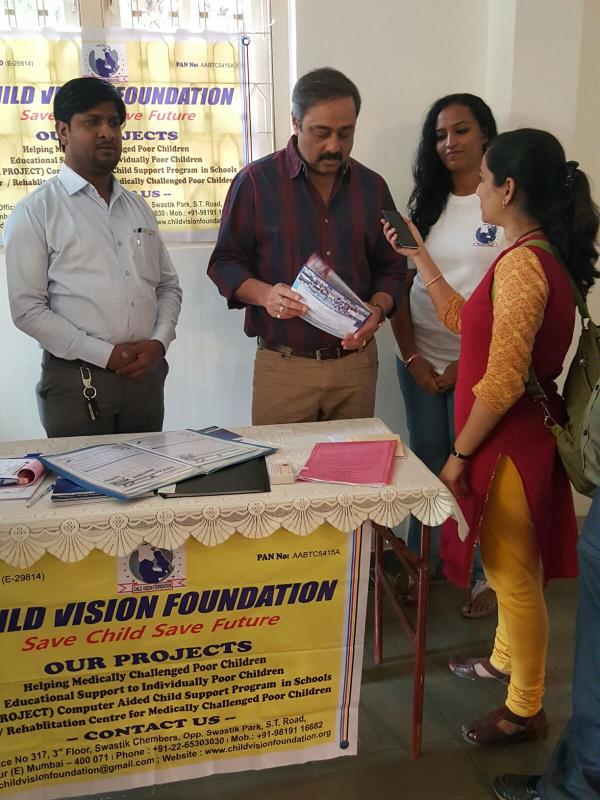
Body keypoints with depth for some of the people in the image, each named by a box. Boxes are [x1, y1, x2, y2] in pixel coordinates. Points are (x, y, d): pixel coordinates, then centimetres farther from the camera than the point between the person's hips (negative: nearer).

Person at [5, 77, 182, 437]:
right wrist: (105, 354, -14)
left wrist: (159, 342, -4)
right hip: (77, 382, -4)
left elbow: (169, 285, 14)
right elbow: (27, 309, -8)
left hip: (146, 375, 5)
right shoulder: (35, 212, -2)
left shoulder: (138, 207, 14)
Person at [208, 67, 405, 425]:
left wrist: (378, 309, -9)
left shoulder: (372, 187, 7)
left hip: (357, 363, 3)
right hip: (283, 365, -3)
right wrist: (264, 294, -20)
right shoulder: (256, 181, -3)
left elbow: (391, 268, 12)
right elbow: (225, 263, -1)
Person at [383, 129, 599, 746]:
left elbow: (502, 383, -25)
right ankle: (505, 660, 46)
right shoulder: (539, 255, 8)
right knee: (508, 566, 25)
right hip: (520, 435, 10)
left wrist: (459, 454, -15)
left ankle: (525, 710, 26)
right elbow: (464, 320, 16)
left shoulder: (522, 263, -23)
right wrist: (418, 257, 17)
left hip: (508, 442, -10)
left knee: (513, 574, 6)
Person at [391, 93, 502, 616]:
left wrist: (468, 363, -11)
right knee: (427, 464, 13)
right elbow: (401, 284, 7)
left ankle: (485, 574, 20)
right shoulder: (425, 205, 9)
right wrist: (410, 356, -2)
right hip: (420, 361, 4)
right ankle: (422, 562, 29)